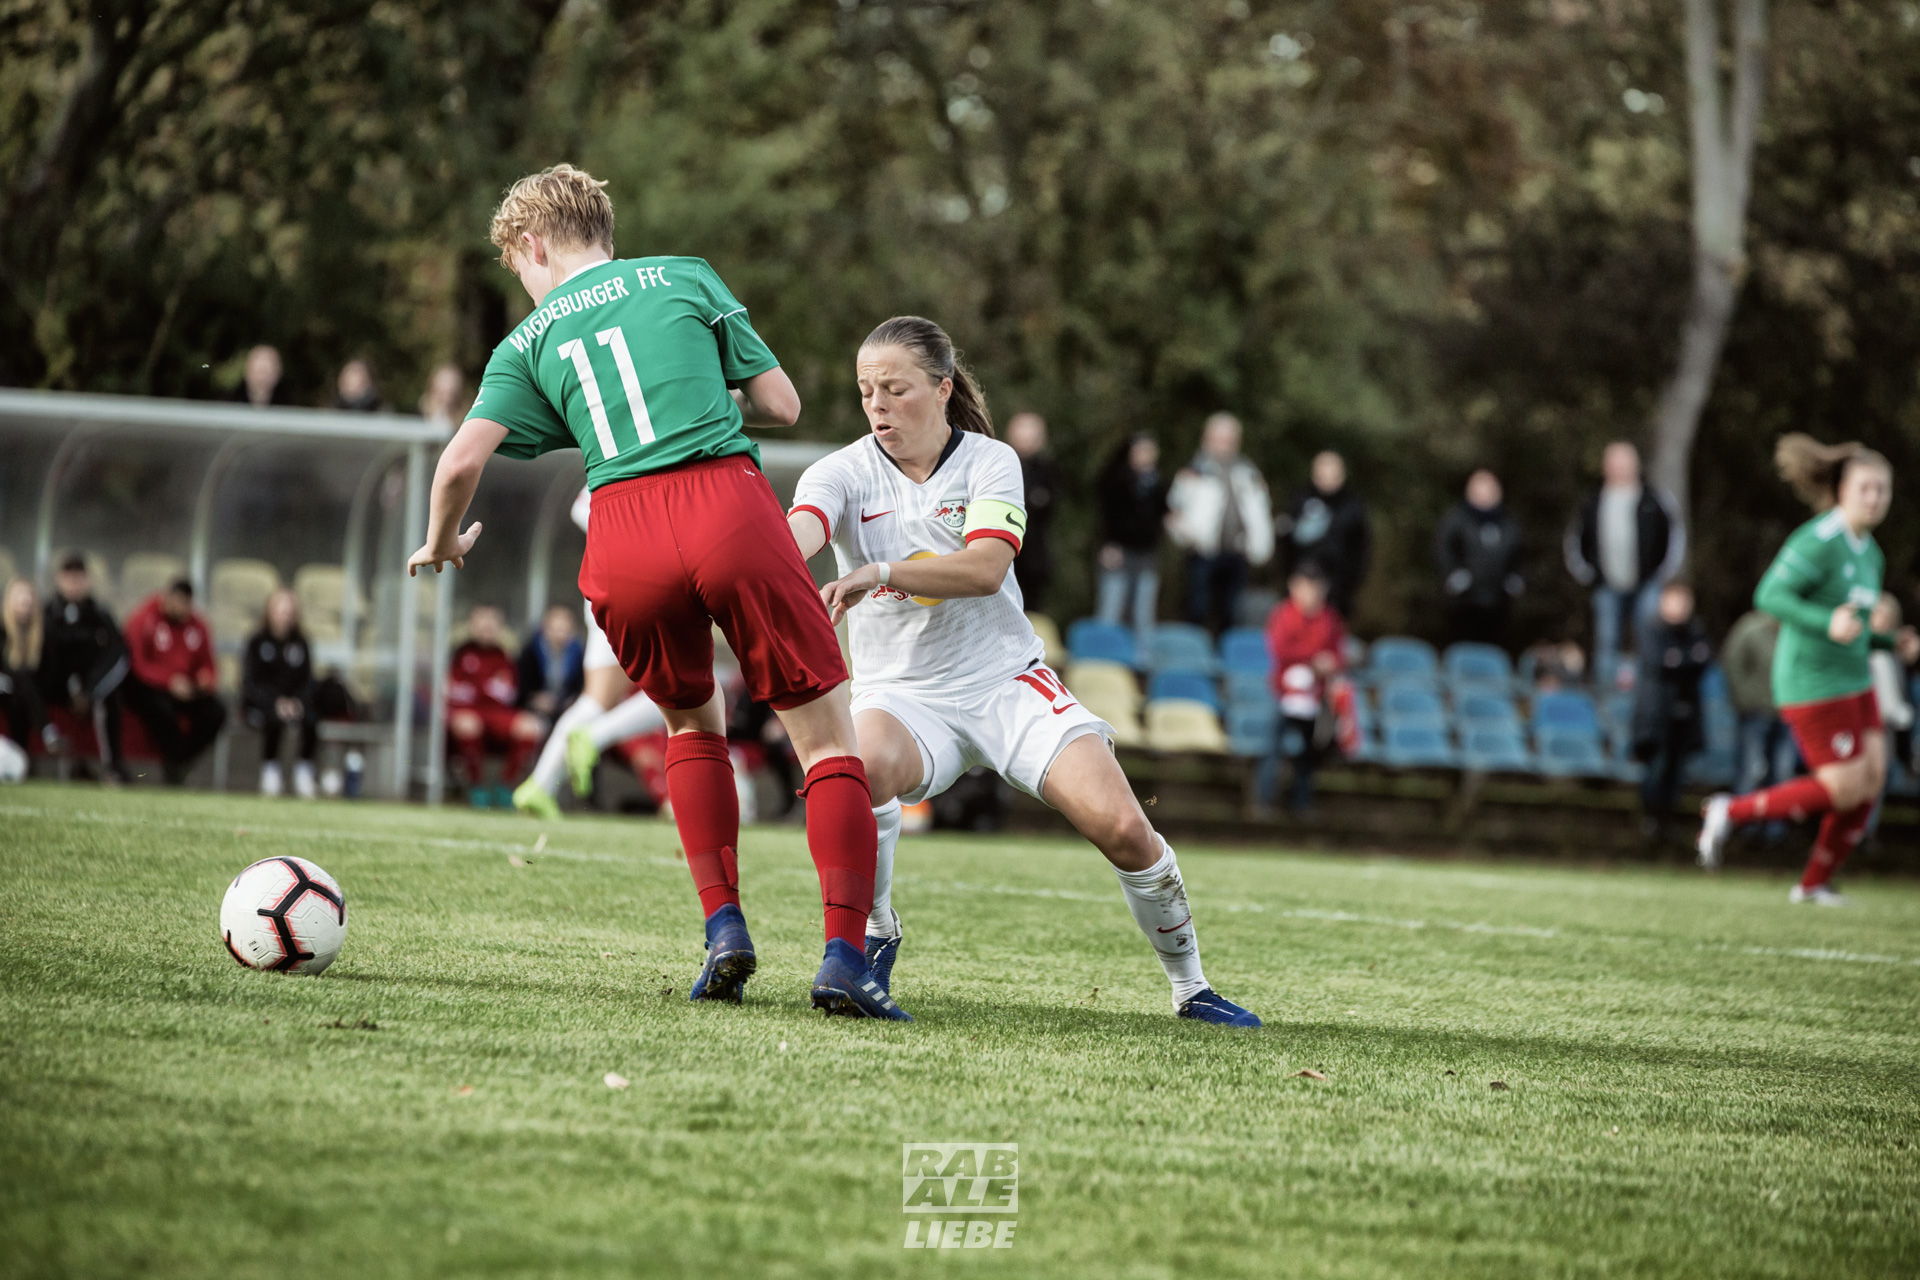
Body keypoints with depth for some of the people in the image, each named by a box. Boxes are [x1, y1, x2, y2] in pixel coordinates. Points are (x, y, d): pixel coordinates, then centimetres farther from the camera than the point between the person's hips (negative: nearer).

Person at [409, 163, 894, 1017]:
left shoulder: (530, 342, 19)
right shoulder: (685, 278, 19)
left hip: (624, 537, 2)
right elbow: (783, 405, 16)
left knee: (692, 722, 27)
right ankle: (845, 958, -9)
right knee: (825, 734, 5)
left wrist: (441, 545, 27)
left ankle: (724, 928, 13)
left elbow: (461, 461, 7)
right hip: (728, 499, -2)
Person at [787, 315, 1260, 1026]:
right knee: (861, 768, -36)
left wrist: (879, 574, -37)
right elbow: (799, 530, -27)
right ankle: (874, 938, -10)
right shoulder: (845, 473, -4)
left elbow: (985, 568, -21)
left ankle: (1189, 987, 8)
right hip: (902, 693, -1)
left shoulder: (990, 462, -3)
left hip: (1006, 681, 1)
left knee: (1119, 826, -16)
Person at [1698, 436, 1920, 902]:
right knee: (1844, 790, -9)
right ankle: (1731, 812, 6)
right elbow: (1769, 596, -23)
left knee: (1872, 778, 1)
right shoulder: (1818, 541, -16)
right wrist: (1828, 623, -36)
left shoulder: (1870, 554, 12)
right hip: (1811, 683, -9)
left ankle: (1814, 883, 14)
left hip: (1853, 680, 9)